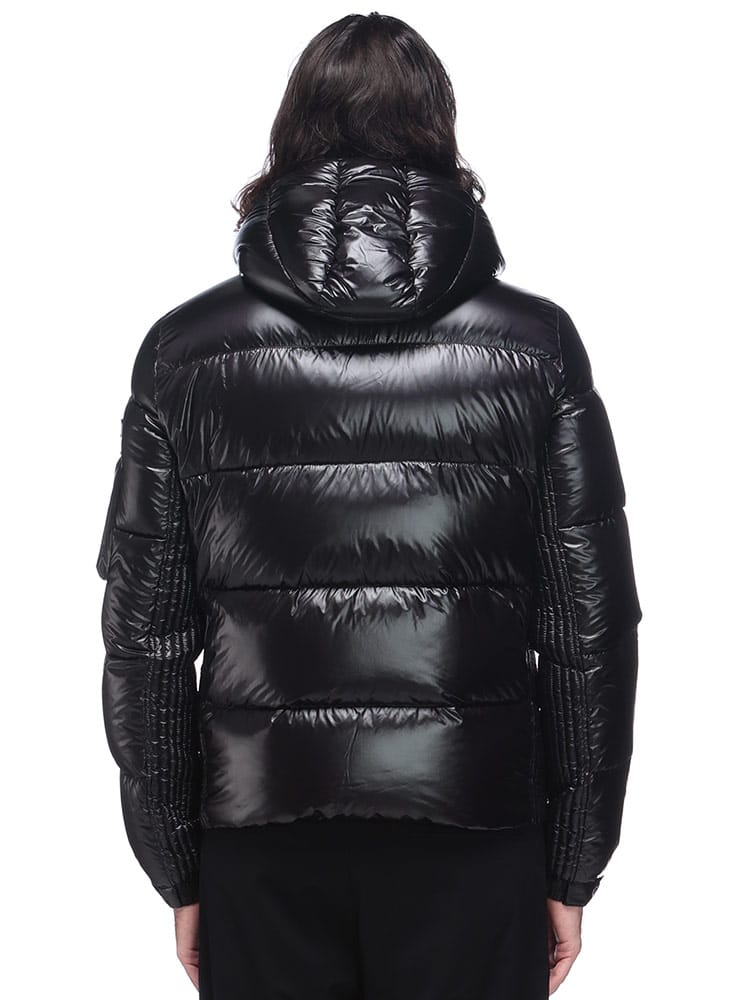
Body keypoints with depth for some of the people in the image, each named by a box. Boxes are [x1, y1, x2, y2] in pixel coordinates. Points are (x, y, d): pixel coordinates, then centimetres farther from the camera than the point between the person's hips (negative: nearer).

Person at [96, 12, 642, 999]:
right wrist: (572, 870, 6)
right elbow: (591, 630, -4)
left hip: (264, 845, 1)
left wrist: (178, 874, 9)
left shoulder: (188, 351, -4)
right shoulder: (536, 346, -5)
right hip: (471, 841, 0)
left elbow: (143, 636, -2)